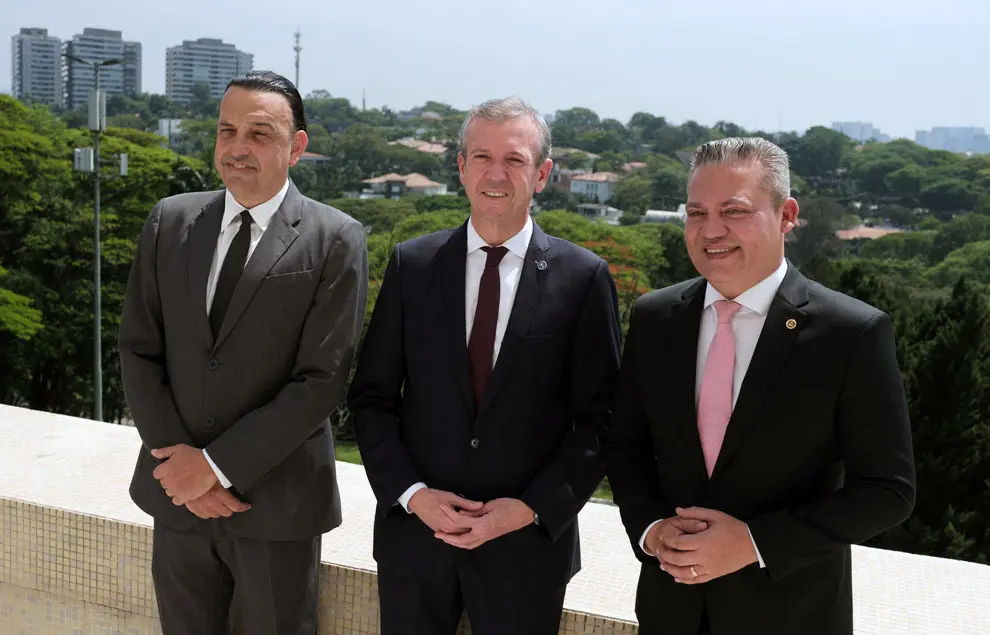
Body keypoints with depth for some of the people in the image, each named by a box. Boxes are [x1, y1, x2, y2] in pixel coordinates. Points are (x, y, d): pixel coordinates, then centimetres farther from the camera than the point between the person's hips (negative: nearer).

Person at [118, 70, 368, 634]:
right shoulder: (171, 221, 4)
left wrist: (217, 464, -14)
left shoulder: (336, 239, -9)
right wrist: (184, 464, -7)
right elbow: (139, 351, 3)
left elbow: (323, 380, -13)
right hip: (178, 497, 4)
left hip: (277, 505, -3)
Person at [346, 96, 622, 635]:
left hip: (529, 542, -1)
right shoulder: (411, 264, 1)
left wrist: (532, 508, -11)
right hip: (414, 529, 2)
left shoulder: (583, 277, -4)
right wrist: (412, 493, -9)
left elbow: (600, 419, -3)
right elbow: (371, 397, 3)